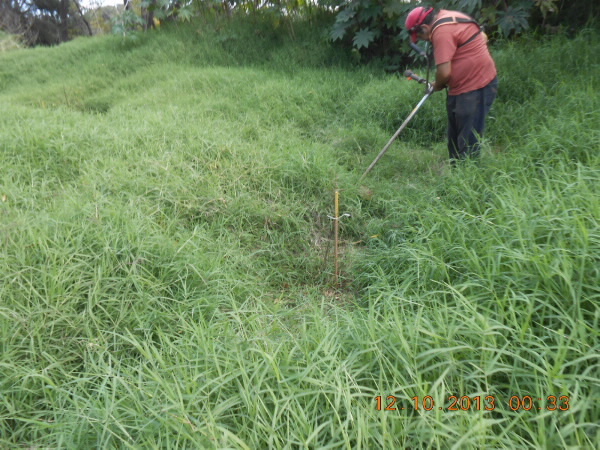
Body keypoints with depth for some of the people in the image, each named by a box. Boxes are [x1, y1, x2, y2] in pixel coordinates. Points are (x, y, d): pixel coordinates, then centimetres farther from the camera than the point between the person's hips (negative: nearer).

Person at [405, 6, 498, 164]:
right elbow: (483, 37, 21)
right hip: (462, 87, 11)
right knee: (454, 137, 18)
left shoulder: (441, 30, -19)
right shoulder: (450, 17, 12)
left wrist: (437, 85, -3)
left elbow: (444, 72, -23)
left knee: (469, 141, -7)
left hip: (476, 87, -11)